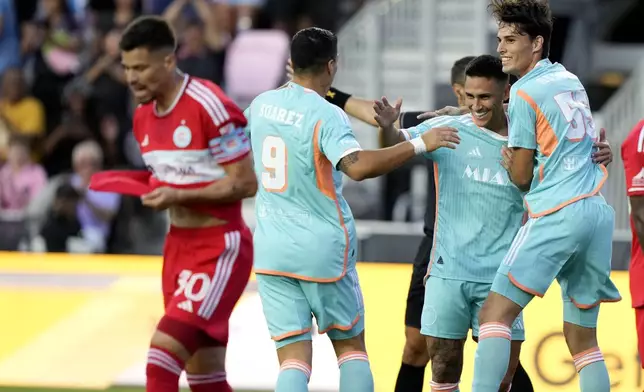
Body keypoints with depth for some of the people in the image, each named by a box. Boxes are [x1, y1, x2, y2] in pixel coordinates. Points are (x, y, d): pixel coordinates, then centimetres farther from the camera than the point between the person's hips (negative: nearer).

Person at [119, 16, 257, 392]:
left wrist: (179, 196, -23)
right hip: (178, 245, 9)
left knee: (163, 353, -20)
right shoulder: (144, 116, 8)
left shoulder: (211, 106, -18)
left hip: (220, 248, -9)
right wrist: (152, 192, 1)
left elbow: (245, 183, -17)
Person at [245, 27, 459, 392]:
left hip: (272, 251, 4)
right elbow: (358, 166, -32)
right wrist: (419, 145, -25)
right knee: (351, 346, 13)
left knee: (293, 357, -1)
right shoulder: (326, 115, -15)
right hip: (324, 249, -4)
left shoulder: (263, 104, 5)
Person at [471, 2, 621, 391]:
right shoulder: (570, 79, 18)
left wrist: (505, 156, 22)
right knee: (583, 337, 10)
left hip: (558, 214, -7)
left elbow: (521, 176, 0)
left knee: (495, 314, -11)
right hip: (598, 212, 7)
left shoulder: (525, 92, -3)